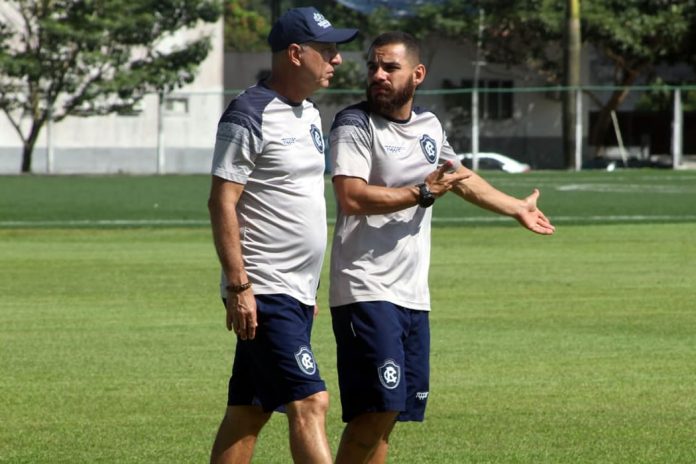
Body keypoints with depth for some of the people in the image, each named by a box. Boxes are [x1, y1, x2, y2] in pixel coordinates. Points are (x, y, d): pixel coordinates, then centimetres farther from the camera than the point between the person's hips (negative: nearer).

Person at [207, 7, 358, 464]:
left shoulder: (309, 113, 16)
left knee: (249, 412, 10)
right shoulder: (249, 116, -13)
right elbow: (222, 203, -16)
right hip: (264, 293, -9)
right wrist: (238, 288, -20)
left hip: (296, 293, 9)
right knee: (310, 403, -14)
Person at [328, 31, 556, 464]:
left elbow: (461, 178, 33)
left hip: (413, 294, 7)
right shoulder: (354, 124, -8)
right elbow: (352, 197, -22)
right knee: (379, 405, -16)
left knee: (388, 413, 6)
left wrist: (518, 208, 44)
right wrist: (423, 193, -16)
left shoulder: (428, 125, 14)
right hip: (366, 292, -7)